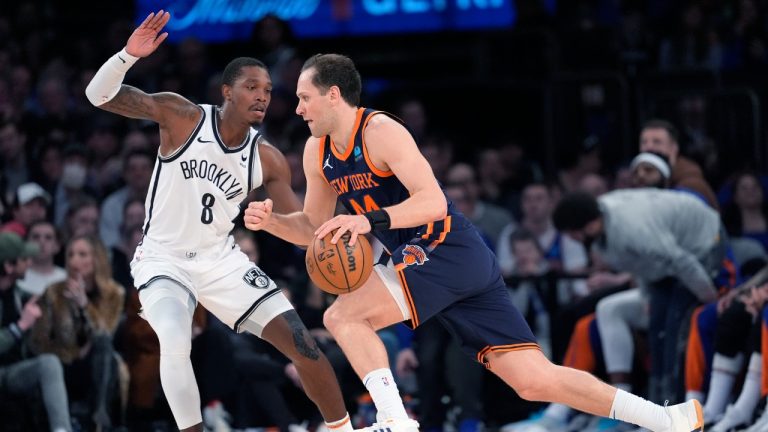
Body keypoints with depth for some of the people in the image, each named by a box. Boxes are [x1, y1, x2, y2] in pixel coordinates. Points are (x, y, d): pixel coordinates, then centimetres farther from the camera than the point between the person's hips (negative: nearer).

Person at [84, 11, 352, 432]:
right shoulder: (181, 117, -15)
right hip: (163, 259, -4)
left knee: (299, 340, -4)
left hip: (220, 259, 4)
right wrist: (129, 55, -40)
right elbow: (99, 95, -20)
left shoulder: (267, 160, -5)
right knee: (175, 344, -33)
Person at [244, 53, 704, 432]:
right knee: (535, 379, 2)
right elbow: (314, 228, 19)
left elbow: (433, 203, -23)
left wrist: (372, 220, -35)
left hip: (450, 250, -8)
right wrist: (271, 220, 1)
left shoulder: (380, 132, -14)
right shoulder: (318, 153, 12)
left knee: (343, 316, -18)